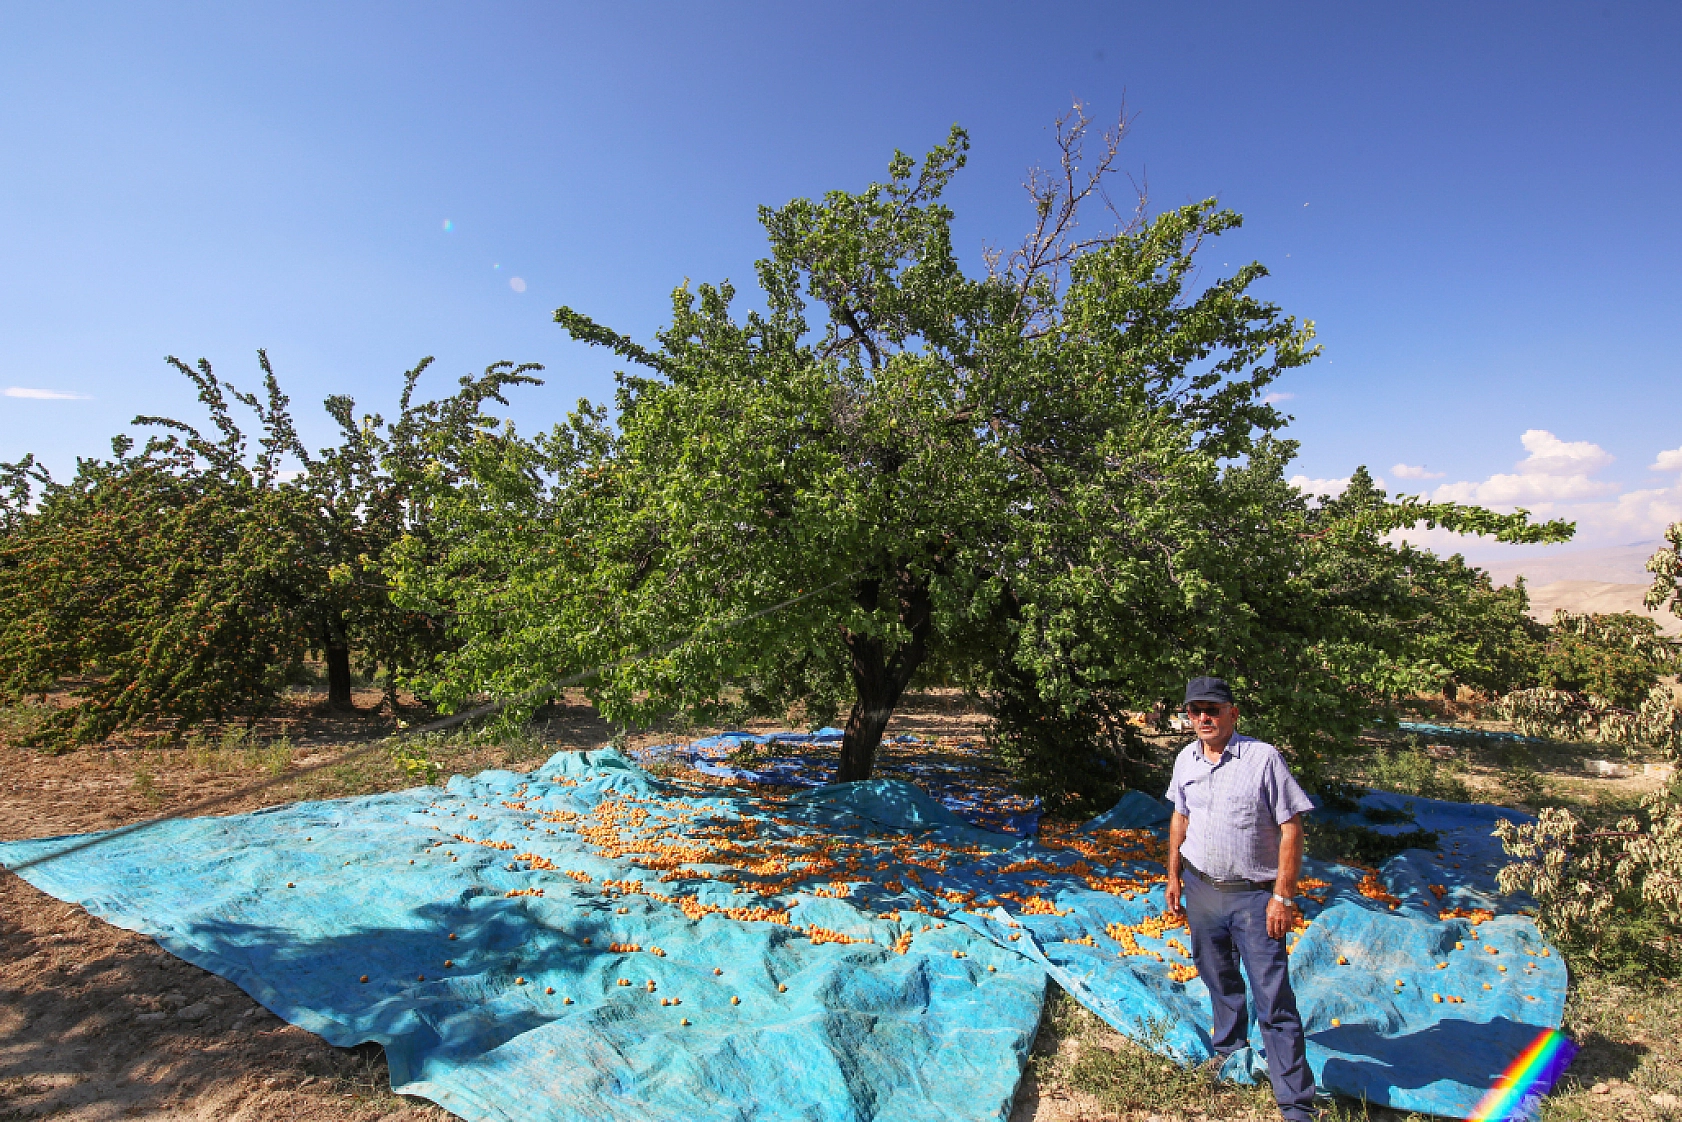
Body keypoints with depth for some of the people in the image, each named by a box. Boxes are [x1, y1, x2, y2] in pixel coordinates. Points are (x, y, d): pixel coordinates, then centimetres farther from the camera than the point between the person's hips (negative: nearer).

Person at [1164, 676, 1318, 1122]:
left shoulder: (1263, 757, -16)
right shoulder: (1186, 759, 1)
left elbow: (1291, 828, -13)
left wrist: (1283, 896, -15)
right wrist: (1174, 876, 13)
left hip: (1253, 895, -5)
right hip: (1200, 889, 5)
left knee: (1274, 1000, -2)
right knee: (1219, 980, 21)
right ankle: (1230, 1052, 44)